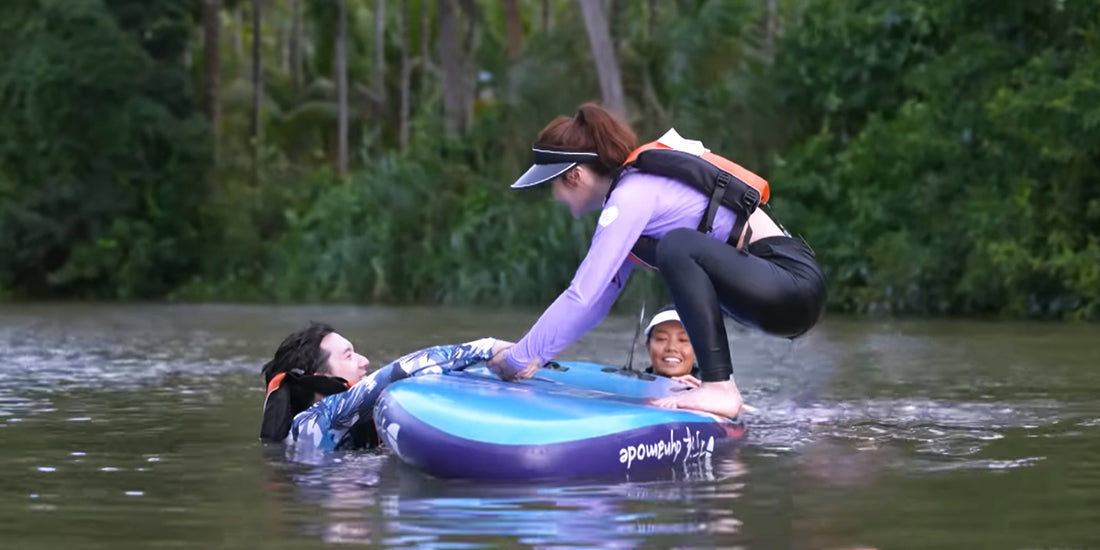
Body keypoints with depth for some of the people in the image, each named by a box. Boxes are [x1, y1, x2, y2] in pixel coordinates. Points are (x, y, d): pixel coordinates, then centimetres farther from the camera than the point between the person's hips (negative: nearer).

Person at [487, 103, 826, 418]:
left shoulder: (632, 196, -16)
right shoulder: (631, 185, 11)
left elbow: (582, 297, -18)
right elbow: (598, 295, 16)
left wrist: (520, 358, -9)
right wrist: (530, 351, 13)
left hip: (793, 285, -10)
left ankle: (720, 389, -23)